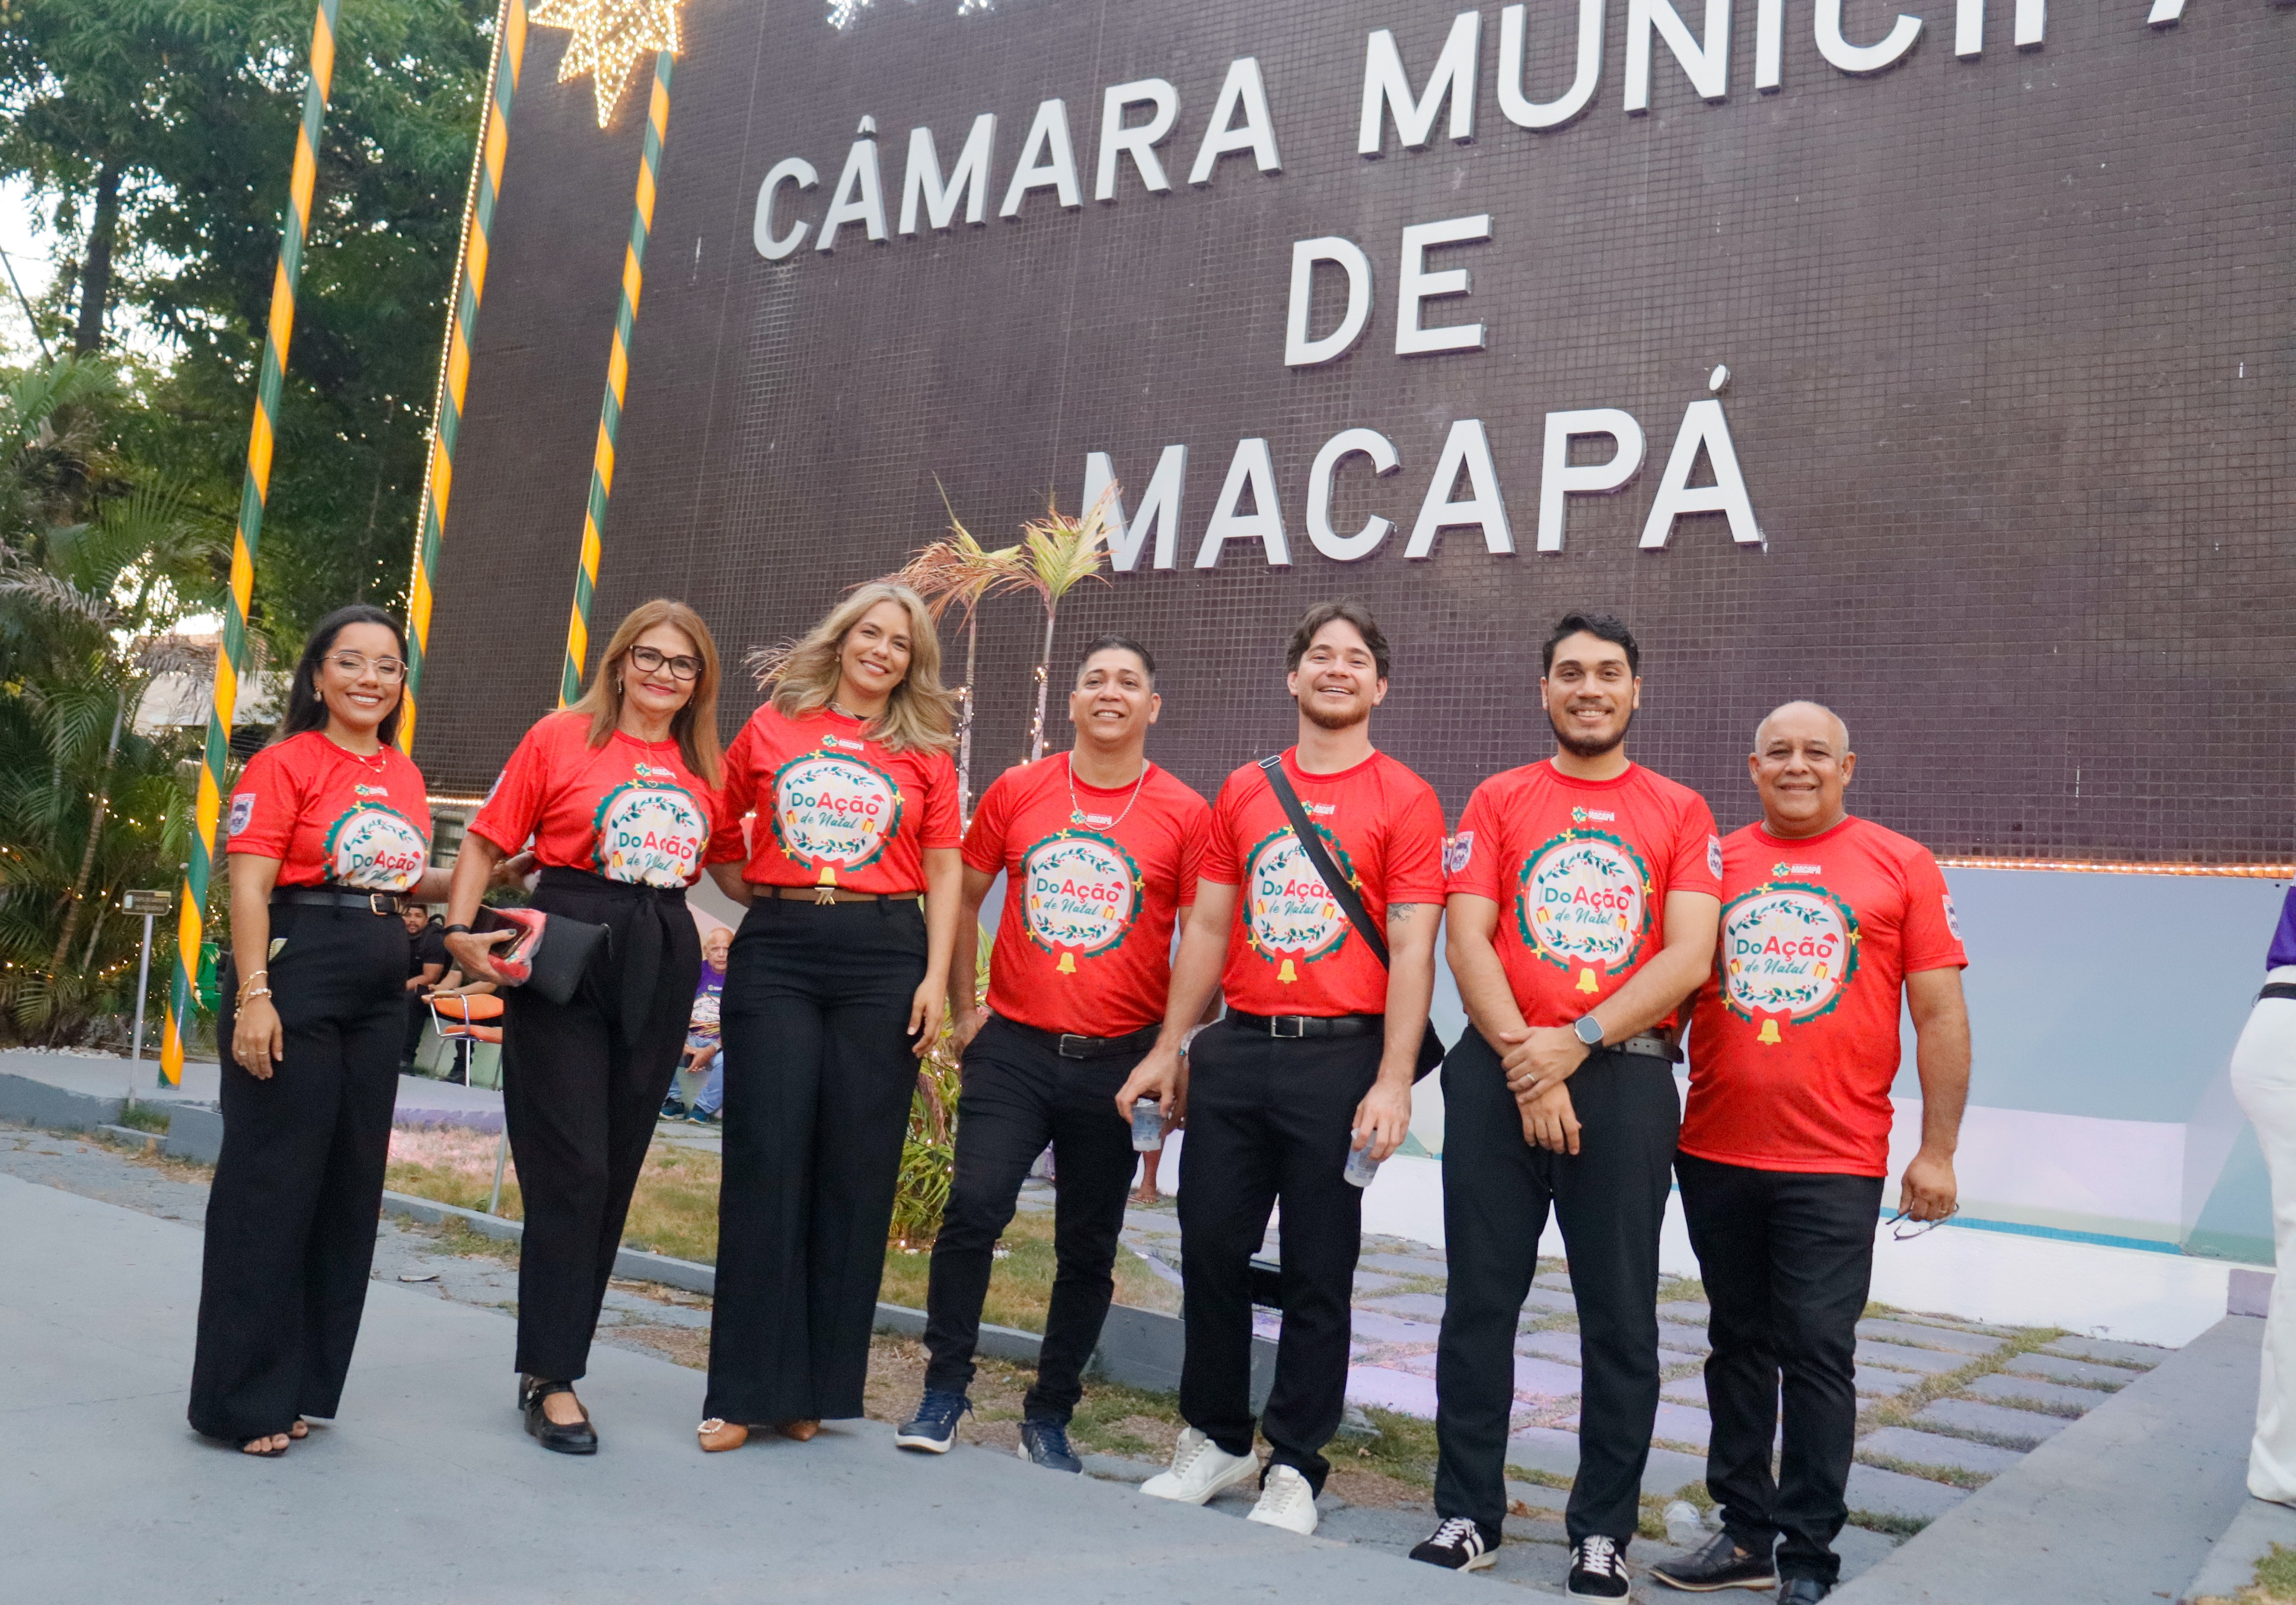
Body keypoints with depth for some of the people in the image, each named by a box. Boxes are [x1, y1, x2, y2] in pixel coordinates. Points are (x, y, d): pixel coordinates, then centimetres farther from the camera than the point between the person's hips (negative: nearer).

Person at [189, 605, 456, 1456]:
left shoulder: (406, 777, 13)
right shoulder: (285, 764, -6)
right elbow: (249, 887, -11)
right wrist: (252, 996, -19)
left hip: (380, 989, 7)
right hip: (296, 973, -7)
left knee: (350, 1185, 10)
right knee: (272, 1183, -3)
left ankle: (302, 1385, 22)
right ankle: (240, 1397, 9)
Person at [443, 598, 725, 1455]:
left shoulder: (702, 769, 12)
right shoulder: (562, 737, 1)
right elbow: (487, 840, 1)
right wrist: (460, 929, -11)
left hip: (661, 966, 4)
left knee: (613, 1175, 9)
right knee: (571, 1172, -5)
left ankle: (556, 1365, 21)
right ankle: (553, 1378, 7)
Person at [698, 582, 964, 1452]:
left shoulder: (925, 752, 9)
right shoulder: (772, 725, 9)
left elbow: (944, 873, 6)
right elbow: (717, 827, 18)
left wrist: (935, 979, -2)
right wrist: (761, 895, 8)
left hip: (883, 955, 0)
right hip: (776, 950, 0)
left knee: (857, 1169, 2)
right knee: (766, 1162, -2)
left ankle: (814, 1388, 15)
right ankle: (744, 1390, 6)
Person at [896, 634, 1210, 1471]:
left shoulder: (1185, 814, 0)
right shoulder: (1017, 791, 5)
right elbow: (962, 899, 13)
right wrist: (963, 1010, 8)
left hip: (1118, 1061, 0)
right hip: (1013, 1048, 0)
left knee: (1088, 1246, 8)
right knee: (975, 1207, -12)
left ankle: (1050, 1414, 25)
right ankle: (944, 1389, 8)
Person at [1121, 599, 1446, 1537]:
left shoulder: (1403, 799, 0)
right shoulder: (1243, 792, 12)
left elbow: (1411, 948, -6)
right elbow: (1208, 928, 15)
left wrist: (1394, 1081, -14)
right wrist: (1169, 1049, 11)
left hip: (1341, 1054, -4)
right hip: (1236, 1048, 4)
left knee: (1318, 1273, 4)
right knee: (1210, 1248, 8)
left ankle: (1293, 1469, 18)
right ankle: (1214, 1440, 26)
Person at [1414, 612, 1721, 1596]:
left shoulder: (1680, 812, 8)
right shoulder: (1498, 801, 9)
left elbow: (1690, 956, -2)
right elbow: (1467, 941, 0)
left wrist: (1575, 1042, -12)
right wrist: (1526, 1063, -11)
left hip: (1626, 1078, 0)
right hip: (1498, 1076, 0)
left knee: (1621, 1317, 4)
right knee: (1480, 1300, 5)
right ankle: (1466, 1513, 17)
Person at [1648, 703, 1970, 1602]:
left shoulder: (1902, 867, 2)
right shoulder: (1712, 863, 7)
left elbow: (1940, 1016, 0)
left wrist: (1937, 1151, -4)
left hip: (1836, 1163, -3)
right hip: (1715, 1154, 3)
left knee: (1818, 1352, 0)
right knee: (1738, 1344, 12)